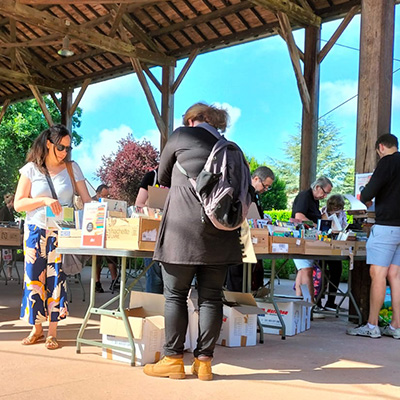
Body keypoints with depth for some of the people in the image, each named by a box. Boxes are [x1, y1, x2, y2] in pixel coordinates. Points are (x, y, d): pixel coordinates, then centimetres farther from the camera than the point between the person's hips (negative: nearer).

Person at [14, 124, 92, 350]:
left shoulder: (72, 168, 4)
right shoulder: (31, 169, 1)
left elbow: (86, 200, 2)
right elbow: (18, 203, -4)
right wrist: (44, 200, -18)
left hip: (62, 233, 0)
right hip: (36, 230, 0)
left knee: (56, 279, -2)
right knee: (35, 278, 2)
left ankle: (53, 332, 8)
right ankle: (37, 328, 17)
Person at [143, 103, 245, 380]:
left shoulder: (182, 134, 4)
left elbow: (163, 178, 15)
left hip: (184, 229, -4)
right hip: (221, 233, 4)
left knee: (176, 295, 5)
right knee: (211, 297, 7)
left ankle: (174, 360, 9)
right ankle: (204, 361, 11)